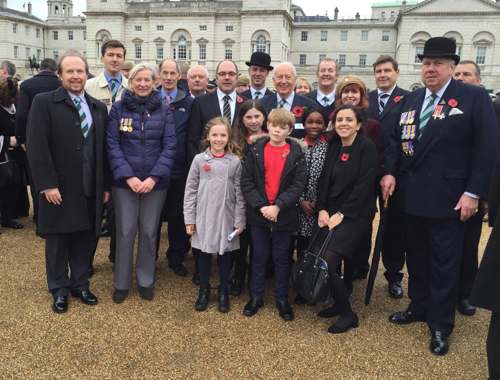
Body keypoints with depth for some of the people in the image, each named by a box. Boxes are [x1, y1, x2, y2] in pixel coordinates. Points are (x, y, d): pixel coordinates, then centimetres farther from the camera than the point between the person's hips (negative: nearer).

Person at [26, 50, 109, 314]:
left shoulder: (98, 107, 9)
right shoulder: (44, 102, -5)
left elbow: (103, 149, 10)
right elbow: (36, 147, -11)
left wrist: (105, 185, 8)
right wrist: (47, 184, -15)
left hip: (90, 188, 4)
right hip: (58, 188, -3)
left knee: (84, 238, 12)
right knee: (57, 240, 10)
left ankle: (80, 284, 29)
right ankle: (59, 290, 26)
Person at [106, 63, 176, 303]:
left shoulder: (163, 110, 3)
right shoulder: (118, 108, 1)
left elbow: (169, 146, -2)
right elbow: (112, 145, -3)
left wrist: (154, 177, -12)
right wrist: (128, 176, -13)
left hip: (155, 181, 1)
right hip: (125, 180, 0)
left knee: (149, 231, 8)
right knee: (125, 231, 3)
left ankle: (146, 279, 25)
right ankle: (122, 282, 19)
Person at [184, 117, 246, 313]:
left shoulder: (235, 161, -2)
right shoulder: (199, 160, -2)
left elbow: (239, 194, 0)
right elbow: (190, 191, 1)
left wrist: (240, 221, -3)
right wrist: (189, 219, -1)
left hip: (227, 218, 0)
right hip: (204, 217, 0)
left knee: (226, 254, 10)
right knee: (204, 253, 12)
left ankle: (223, 291, 29)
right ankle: (204, 290, 30)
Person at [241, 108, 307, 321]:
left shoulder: (296, 153, -3)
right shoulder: (256, 150, 0)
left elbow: (299, 184, -9)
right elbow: (246, 182, -4)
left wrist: (278, 206, -18)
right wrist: (260, 206, -15)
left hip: (285, 215, -1)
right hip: (258, 213, 1)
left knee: (282, 257, 11)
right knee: (259, 256, 13)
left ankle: (282, 299, 26)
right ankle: (256, 297, 27)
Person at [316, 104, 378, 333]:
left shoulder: (367, 147, -8)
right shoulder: (333, 146, 11)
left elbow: (364, 186, -14)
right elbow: (324, 179, 9)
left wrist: (341, 214, -15)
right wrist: (322, 209, -3)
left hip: (355, 215, -6)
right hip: (331, 212, 6)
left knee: (328, 260, -19)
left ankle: (348, 314, 3)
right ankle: (338, 303, 23)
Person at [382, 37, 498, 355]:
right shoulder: (410, 100, 11)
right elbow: (397, 140, 13)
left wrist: (474, 192, -14)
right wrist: (390, 172, -3)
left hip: (447, 197, -5)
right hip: (412, 195, 5)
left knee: (444, 263, 5)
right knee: (416, 256, 17)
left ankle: (441, 325, 20)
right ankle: (419, 307, 35)